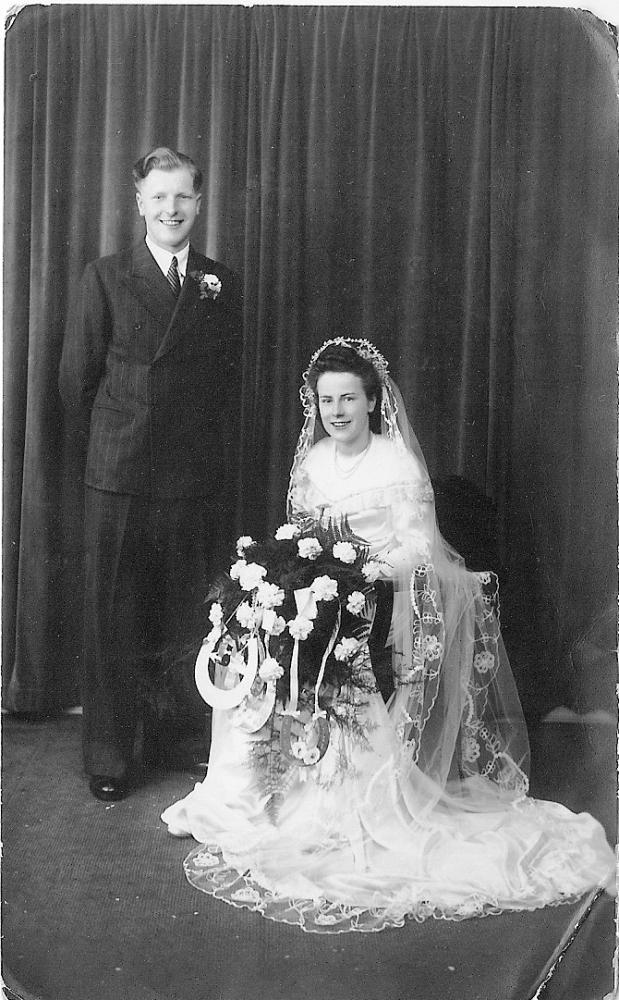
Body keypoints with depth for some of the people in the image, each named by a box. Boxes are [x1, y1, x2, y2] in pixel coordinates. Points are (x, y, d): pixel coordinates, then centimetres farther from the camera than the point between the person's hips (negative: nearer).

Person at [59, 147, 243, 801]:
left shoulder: (222, 285, 9)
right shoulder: (105, 278, 1)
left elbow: (227, 383, 11)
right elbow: (76, 378, 3)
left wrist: (220, 468, 7)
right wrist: (109, 447, 7)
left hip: (195, 480, 2)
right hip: (119, 480, -2)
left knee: (182, 621, 10)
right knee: (112, 621, 5)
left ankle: (181, 735, 28)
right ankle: (109, 759, 19)